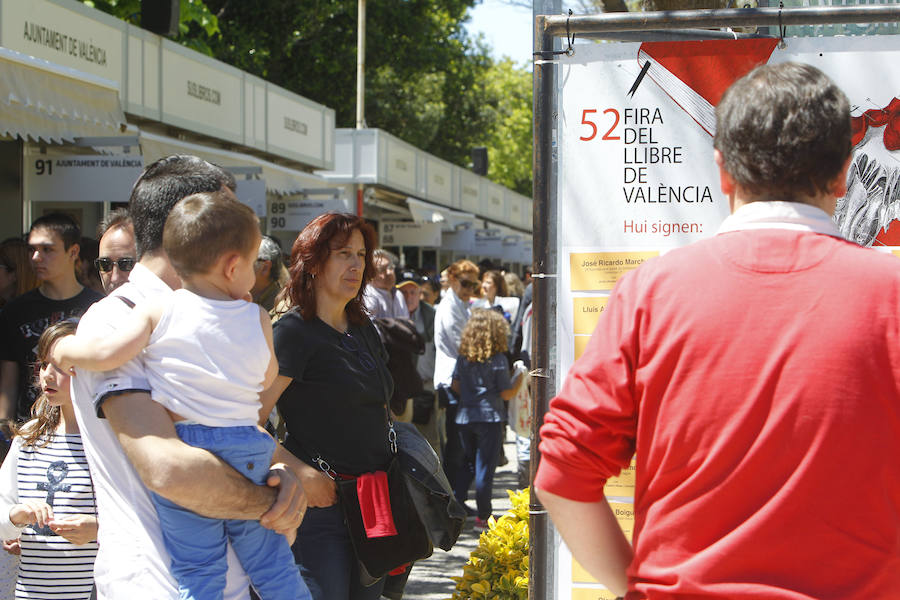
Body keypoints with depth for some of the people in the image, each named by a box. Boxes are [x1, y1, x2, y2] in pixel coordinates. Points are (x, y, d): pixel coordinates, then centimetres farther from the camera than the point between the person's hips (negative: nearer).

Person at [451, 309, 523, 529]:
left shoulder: (463, 357, 2)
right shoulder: (498, 359, -11)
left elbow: (455, 386, 7)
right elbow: (507, 394, -9)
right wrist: (521, 377, 4)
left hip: (465, 417, 5)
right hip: (490, 418, -5)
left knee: (467, 464, 18)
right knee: (485, 467, 2)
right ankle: (483, 516, 6)